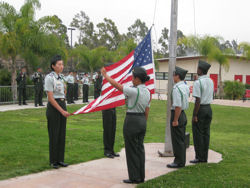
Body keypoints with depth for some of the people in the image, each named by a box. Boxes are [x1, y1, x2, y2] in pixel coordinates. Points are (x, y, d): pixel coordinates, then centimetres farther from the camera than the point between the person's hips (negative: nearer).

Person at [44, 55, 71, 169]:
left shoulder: (60, 77, 11)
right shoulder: (49, 78, -12)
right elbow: (50, 98, -16)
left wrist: (64, 109, 13)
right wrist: (62, 111, -18)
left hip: (62, 105, 7)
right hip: (53, 107, -7)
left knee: (62, 134, 9)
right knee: (54, 135, 0)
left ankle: (60, 159, 18)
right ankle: (53, 161, 11)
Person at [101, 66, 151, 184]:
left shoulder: (134, 91, -18)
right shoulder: (147, 92, 6)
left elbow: (116, 85, -13)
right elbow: (146, 111, 11)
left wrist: (105, 74, 1)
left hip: (132, 120, -8)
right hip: (142, 120, 8)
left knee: (132, 150, 2)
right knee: (140, 148, 14)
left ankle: (134, 177, 9)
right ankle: (141, 176, 22)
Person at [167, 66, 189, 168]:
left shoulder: (176, 88, -21)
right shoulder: (185, 86, 8)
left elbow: (178, 106, -25)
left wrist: (175, 120, -21)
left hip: (177, 114, -10)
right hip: (183, 114, 10)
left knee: (177, 140, 0)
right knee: (181, 139, 16)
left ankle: (179, 162, 7)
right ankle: (181, 160, 26)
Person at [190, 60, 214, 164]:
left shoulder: (198, 82, -16)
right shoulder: (211, 81, 9)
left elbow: (198, 100, -19)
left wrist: (195, 115, -16)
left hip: (201, 108, -7)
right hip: (209, 108, 8)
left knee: (198, 134, 1)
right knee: (206, 133, 11)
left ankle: (199, 157, 6)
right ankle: (205, 157, 18)